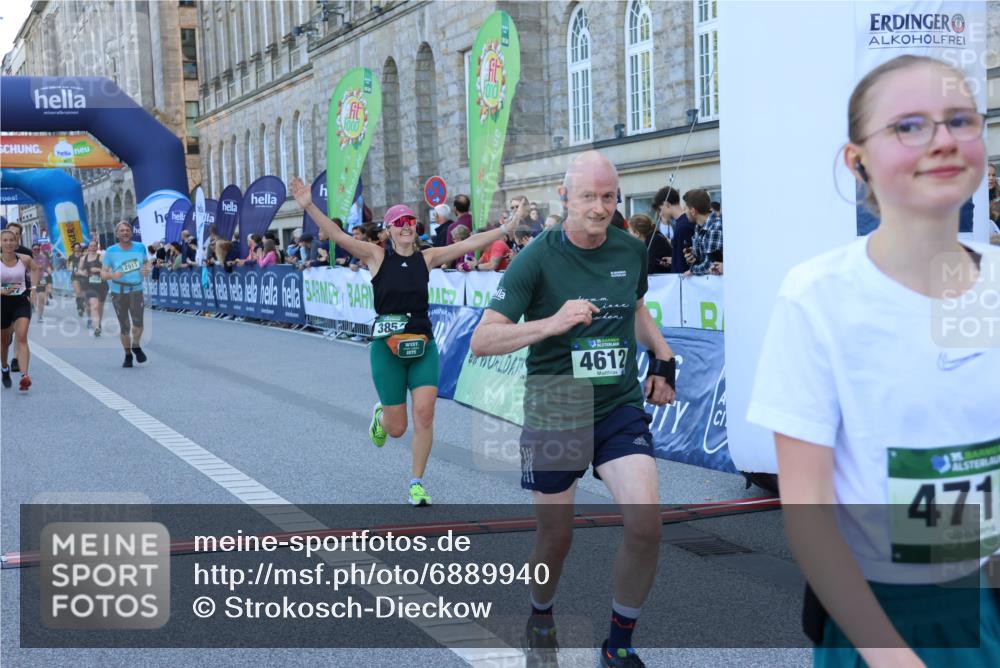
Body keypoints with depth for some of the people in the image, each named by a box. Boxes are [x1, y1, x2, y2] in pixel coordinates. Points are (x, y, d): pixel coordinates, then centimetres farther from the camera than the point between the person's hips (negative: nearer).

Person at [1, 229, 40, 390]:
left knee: (22, 337, -18)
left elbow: (35, 268, 19)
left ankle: (24, 376, -27)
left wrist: (33, 287, 10)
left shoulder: (25, 259, -4)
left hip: (21, 302, 0)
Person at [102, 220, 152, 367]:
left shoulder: (140, 248, 2)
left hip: (136, 290, 1)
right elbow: (103, 273, -2)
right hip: (118, 292, 0)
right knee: (124, 327, 3)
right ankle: (128, 355, 23)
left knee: (138, 323, -18)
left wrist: (147, 269, -6)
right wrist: (113, 275, -24)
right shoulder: (111, 251, -4)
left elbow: (146, 262, 18)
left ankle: (136, 346, 12)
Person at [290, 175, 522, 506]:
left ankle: (417, 483, 8)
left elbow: (471, 243, 0)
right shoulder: (377, 256, -3)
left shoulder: (427, 257, 4)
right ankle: (381, 413, 43)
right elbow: (339, 236, -13)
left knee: (424, 413, -9)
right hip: (387, 346, -2)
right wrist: (309, 206, -25)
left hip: (423, 344, 2)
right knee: (397, 428, 4)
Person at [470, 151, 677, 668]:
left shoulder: (633, 250, 3)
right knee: (556, 538, 8)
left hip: (622, 405, 3)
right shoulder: (538, 258, -11)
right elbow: (482, 340, -15)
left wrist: (662, 357, 15)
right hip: (555, 411, -3)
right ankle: (540, 616, 42)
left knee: (646, 522, -15)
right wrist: (553, 322, -26)